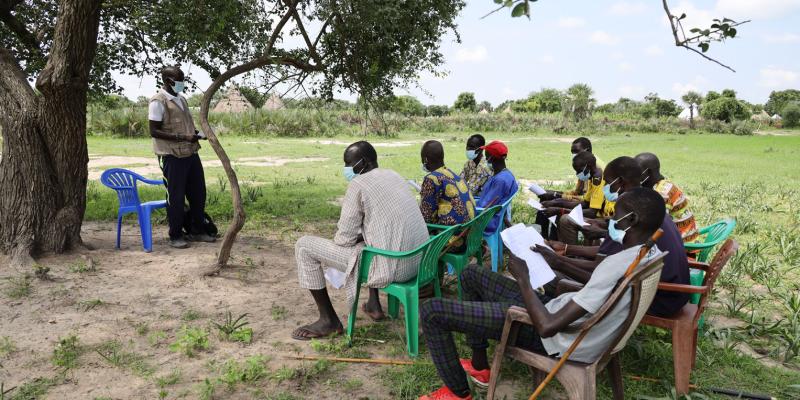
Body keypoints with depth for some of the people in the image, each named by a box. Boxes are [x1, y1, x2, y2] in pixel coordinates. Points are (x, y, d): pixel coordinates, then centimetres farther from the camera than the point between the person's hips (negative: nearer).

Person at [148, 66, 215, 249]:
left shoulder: (181, 99, 15)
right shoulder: (158, 102, -10)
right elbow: (154, 131, -15)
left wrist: (195, 133, 5)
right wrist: (182, 137, -21)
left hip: (191, 153, 8)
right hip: (172, 156, -8)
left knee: (198, 193, 12)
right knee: (175, 197, -1)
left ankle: (196, 231, 25)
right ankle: (175, 236, 12)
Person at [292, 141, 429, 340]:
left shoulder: (358, 184, -11)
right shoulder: (393, 176, 13)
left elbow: (344, 238, -10)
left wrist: (338, 236, 12)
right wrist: (356, 234, 19)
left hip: (390, 267, -8)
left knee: (304, 246, 0)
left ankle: (328, 320, 10)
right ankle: (374, 304, 36)